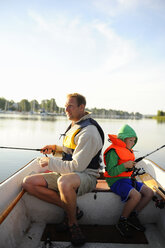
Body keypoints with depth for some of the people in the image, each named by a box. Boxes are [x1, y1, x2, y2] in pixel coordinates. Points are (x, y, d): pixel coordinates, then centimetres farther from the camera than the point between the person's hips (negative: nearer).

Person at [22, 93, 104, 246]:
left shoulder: (89, 132, -19)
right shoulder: (74, 125, 11)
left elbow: (77, 166, -23)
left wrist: (50, 162, -12)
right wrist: (55, 148, 11)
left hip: (86, 175, -9)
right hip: (66, 173, 9)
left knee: (64, 182, -44)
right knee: (28, 182, -7)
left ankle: (73, 222, -13)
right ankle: (69, 209, -1)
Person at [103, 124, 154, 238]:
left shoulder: (128, 151, 15)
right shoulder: (113, 151, -16)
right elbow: (111, 171, -23)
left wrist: (132, 166, 9)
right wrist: (125, 165, -29)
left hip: (127, 179, 9)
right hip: (116, 181, -9)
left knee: (149, 193, -4)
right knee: (136, 195, -31)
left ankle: (132, 216, 8)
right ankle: (122, 222, -9)